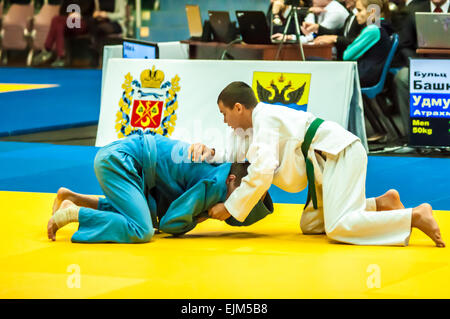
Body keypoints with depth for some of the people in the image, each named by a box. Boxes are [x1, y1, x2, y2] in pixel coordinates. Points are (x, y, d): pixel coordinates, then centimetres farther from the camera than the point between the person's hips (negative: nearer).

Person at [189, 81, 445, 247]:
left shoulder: (264, 119, -13)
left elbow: (261, 173, -21)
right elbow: (234, 155, 26)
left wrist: (230, 208, -14)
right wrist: (209, 153, 5)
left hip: (342, 154, -11)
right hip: (333, 159, 11)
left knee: (338, 228, -25)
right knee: (310, 225, 13)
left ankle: (415, 216, -24)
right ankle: (381, 204, 10)